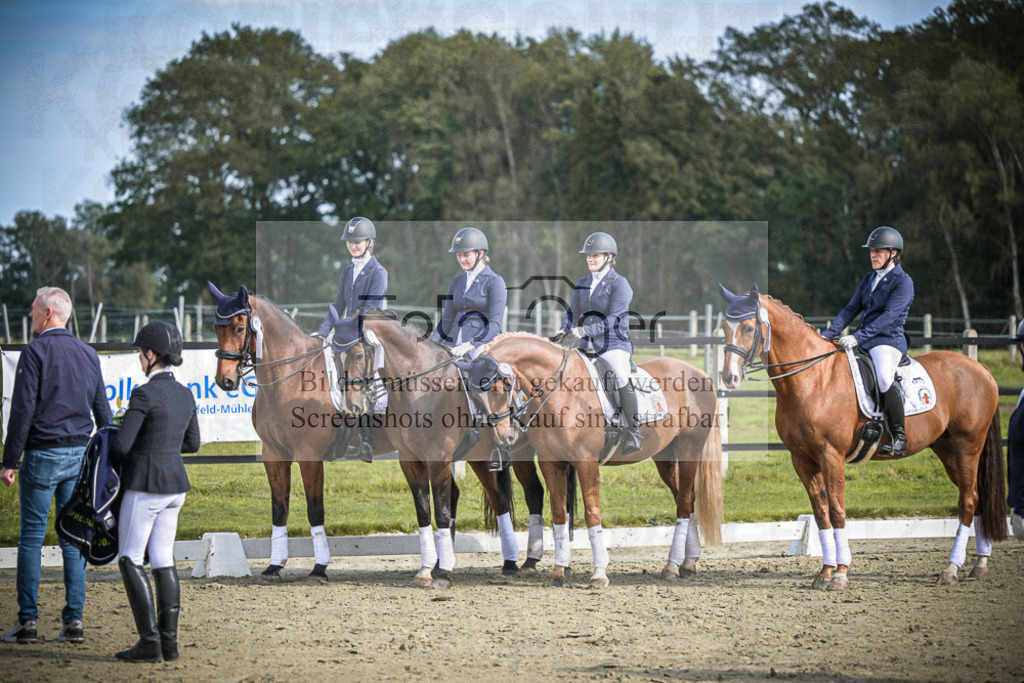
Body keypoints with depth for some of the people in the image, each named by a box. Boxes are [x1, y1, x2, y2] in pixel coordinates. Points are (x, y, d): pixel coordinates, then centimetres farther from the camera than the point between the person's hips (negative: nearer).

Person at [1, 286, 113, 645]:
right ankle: (73, 621, 4)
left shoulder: (36, 352, -9)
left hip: (42, 454, -5)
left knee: (31, 538, 0)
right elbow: (103, 412, 14)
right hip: (79, 454, 5)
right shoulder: (88, 354, 10)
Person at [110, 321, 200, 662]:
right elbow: (192, 443, 17)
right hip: (176, 483, 8)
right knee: (163, 559, 12)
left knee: (130, 560, 0)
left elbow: (120, 445, -18)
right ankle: (169, 641, 10)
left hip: (145, 483, -8)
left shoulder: (145, 394, -17)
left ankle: (150, 641, -7)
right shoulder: (185, 394, 7)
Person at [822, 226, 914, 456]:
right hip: (863, 341, 9)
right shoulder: (869, 279, 17)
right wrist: (828, 335, 1)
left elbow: (889, 316, -18)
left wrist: (858, 337, -27)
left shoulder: (903, 282, -7)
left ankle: (899, 436, -26)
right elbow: (851, 309, 15)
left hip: (889, 340, -9)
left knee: (884, 377, -36)